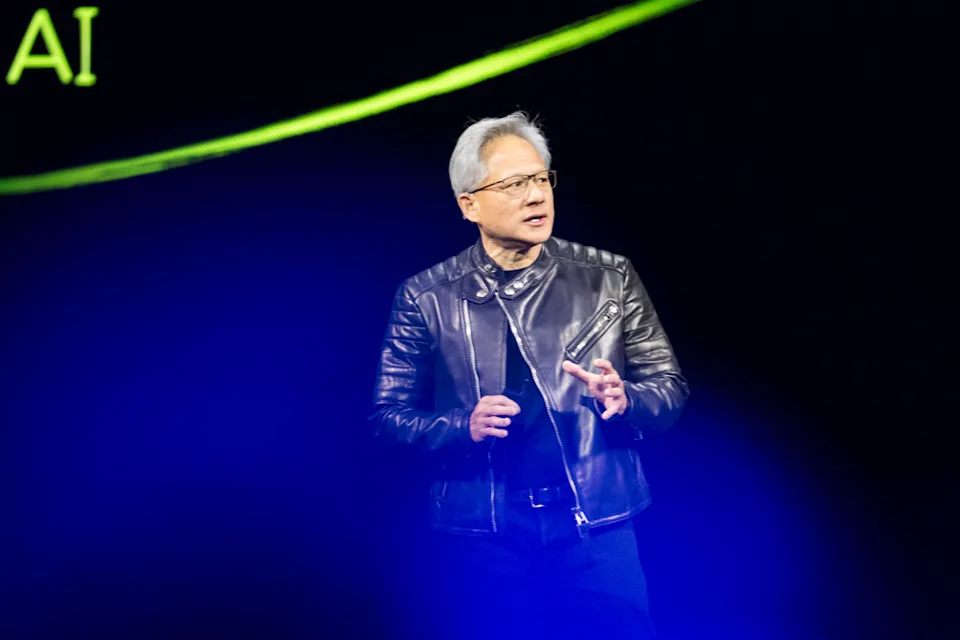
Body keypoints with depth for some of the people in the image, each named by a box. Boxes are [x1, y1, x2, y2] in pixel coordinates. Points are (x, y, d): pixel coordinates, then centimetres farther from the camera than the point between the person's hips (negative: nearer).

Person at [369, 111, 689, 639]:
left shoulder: (608, 278, 4)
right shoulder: (427, 298, 3)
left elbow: (670, 388, 7)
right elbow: (389, 414, 4)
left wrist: (623, 399, -15)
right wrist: (464, 427, -14)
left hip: (596, 530, 1)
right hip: (481, 537, 0)